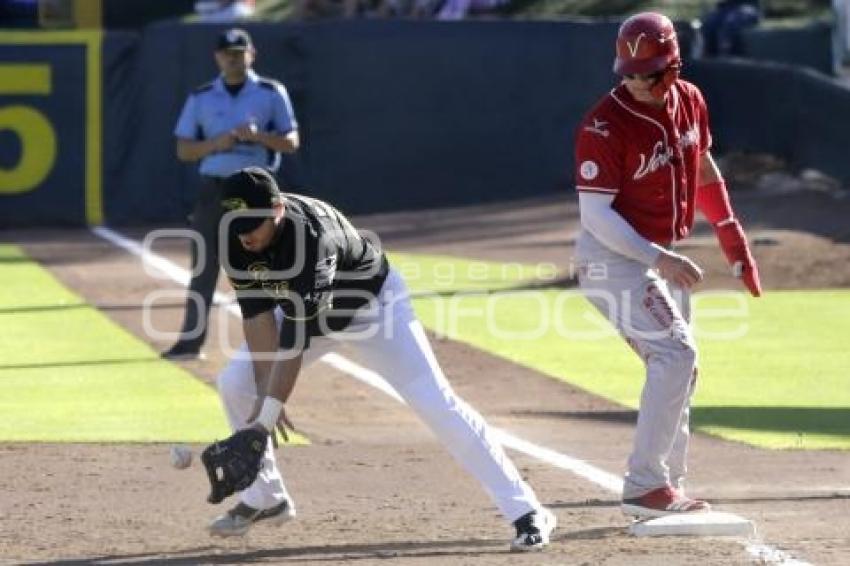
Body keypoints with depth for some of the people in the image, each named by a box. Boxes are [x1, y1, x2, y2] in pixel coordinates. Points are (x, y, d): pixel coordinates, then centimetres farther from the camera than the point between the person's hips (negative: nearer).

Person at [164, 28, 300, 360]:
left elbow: (292, 142, 0)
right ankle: (191, 341, 3)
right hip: (214, 189, 2)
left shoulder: (271, 93, 2)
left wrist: (258, 136, -18)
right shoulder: (201, 98, 6)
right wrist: (216, 143, -13)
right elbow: (183, 150, 5)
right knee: (203, 268, 0)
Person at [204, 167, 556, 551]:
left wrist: (265, 417, -47)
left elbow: (295, 338, -44)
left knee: (435, 402, -17)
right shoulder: (237, 239, -22)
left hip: (370, 302, -6)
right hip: (305, 308, 6)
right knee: (235, 384, -5)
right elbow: (257, 315, -21)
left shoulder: (312, 235, -42)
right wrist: (265, 393, -30)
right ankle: (265, 498, 13)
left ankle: (526, 512, -17)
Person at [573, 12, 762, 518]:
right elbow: (595, 214, -24)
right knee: (676, 353, -21)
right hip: (613, 259, -8)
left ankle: (667, 488, 27)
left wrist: (732, 234, 19)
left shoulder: (690, 102, -1)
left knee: (680, 369, 14)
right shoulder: (605, 126, -23)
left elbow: (703, 166, 17)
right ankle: (645, 486, -19)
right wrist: (660, 259, -31)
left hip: (662, 257, 8)